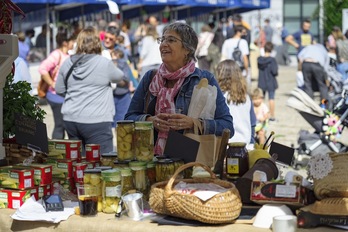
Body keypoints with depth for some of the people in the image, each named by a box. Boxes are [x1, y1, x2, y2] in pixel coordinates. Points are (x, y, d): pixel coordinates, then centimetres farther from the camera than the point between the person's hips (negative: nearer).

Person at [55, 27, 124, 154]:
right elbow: (119, 76, 10)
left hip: (70, 119, 6)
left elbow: (59, 90, 13)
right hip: (96, 120, -5)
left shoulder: (67, 63, 5)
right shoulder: (104, 63, -9)